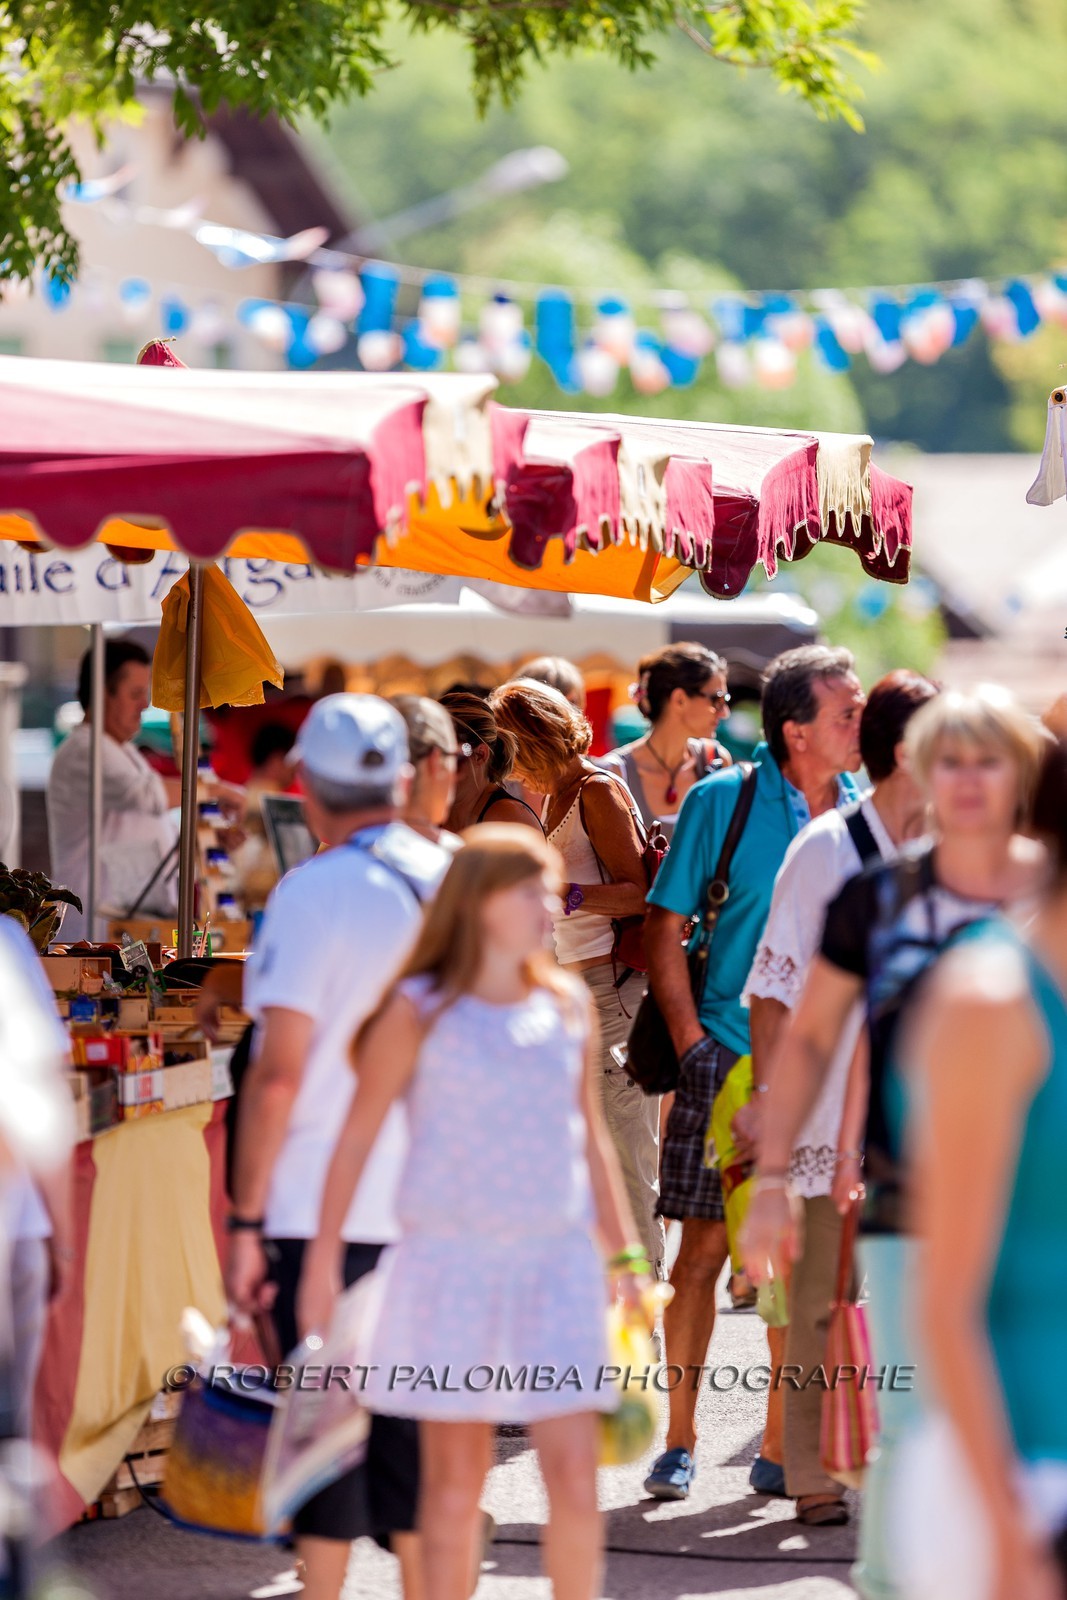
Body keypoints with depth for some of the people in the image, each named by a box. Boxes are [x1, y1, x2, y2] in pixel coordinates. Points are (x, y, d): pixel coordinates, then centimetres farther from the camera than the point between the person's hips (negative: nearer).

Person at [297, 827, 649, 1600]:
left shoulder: (569, 1006, 8)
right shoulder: (420, 1009, -3)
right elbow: (358, 1136, 0)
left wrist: (623, 1252, 17)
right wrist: (324, 1260, -2)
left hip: (556, 1261, 3)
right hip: (452, 1263, -2)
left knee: (575, 1472, -5)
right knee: (456, 1477, 4)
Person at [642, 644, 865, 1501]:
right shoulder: (721, 802, -3)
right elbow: (665, 930, 0)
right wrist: (692, 1044, -6)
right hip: (730, 1063, -3)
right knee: (706, 1247, -2)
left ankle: (782, 1449, 10)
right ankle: (680, 1439, 9)